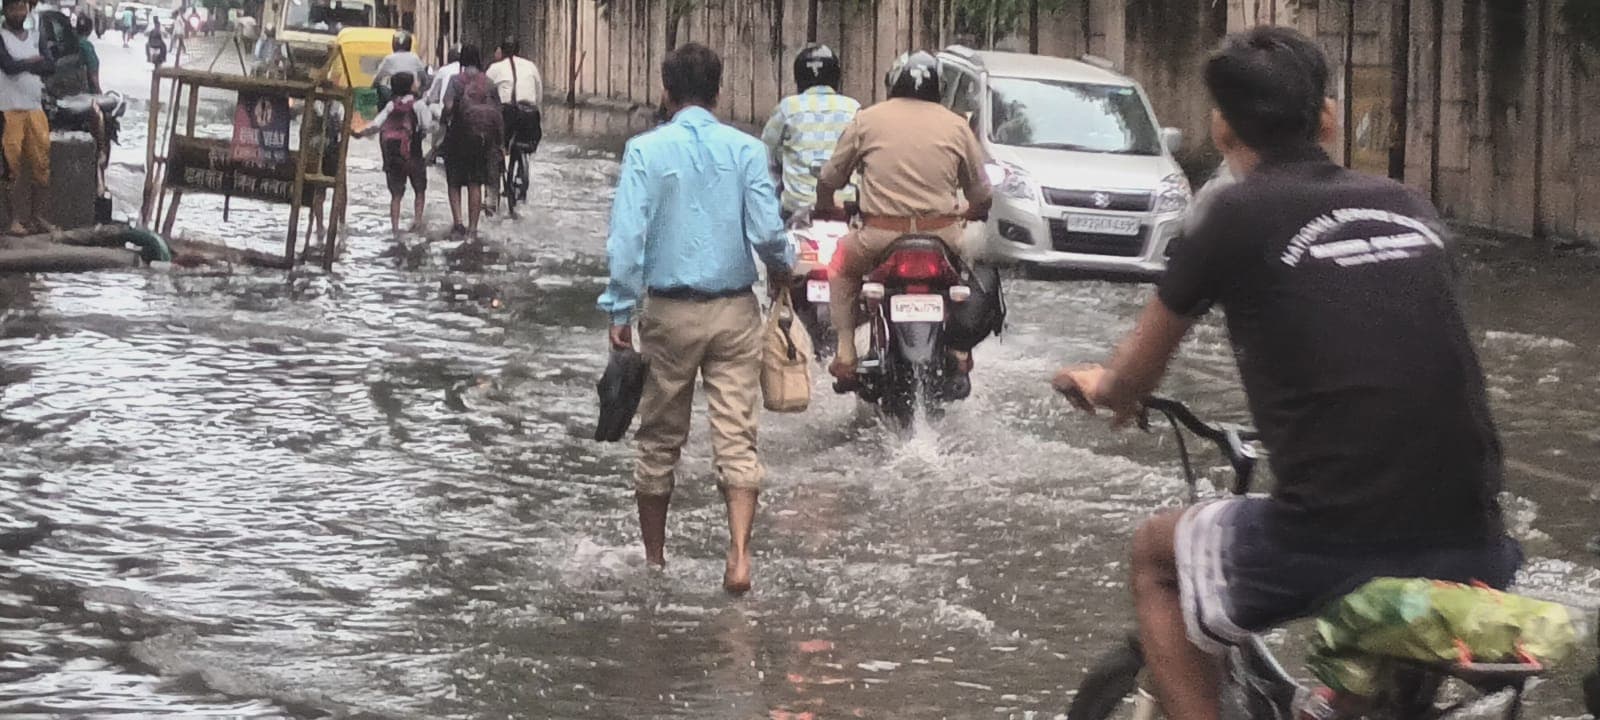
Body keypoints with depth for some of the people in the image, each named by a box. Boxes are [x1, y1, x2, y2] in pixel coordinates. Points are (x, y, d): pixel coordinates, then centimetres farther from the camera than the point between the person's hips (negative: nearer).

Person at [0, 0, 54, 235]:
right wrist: (33, 61, -3)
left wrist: (22, 65, -10)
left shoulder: (37, 37, 14)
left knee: (41, 164, 1)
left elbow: (50, 66, 2)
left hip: (35, 108, 5)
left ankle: (38, 216, 8)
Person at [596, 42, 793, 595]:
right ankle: (739, 556, -12)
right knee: (736, 436, 1)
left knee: (660, 439, 12)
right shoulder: (745, 150, -4)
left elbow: (627, 235, -12)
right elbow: (768, 232, -9)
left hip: (670, 311, 0)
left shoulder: (645, 151, -7)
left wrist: (619, 310, -6)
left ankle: (654, 557, 23)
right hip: (734, 310, 0)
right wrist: (782, 267, 13)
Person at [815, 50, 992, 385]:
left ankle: (845, 354, 18)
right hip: (943, 238, 1)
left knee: (842, 263, 30)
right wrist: (970, 213, 34)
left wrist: (826, 206, 32)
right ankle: (960, 351, 30)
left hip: (880, 236, -1)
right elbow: (982, 194, 10)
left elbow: (829, 178, 10)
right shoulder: (956, 125, 6)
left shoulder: (867, 119, 4)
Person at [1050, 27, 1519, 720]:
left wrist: (1100, 386, 39)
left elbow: (1133, 379, 15)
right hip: (1473, 548, 5)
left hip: (1330, 546, -4)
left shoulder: (1238, 216, 1)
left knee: (1156, 553, 24)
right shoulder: (1410, 207, 14)